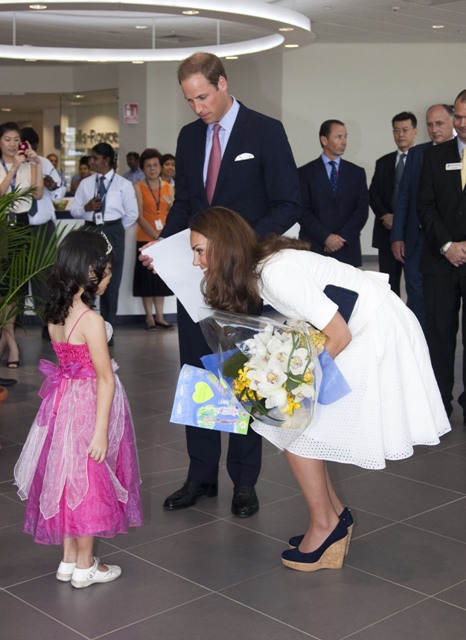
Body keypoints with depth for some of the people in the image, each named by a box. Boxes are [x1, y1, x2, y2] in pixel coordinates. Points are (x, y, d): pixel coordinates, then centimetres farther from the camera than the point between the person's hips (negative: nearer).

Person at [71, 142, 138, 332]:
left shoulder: (123, 184, 0)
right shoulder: (85, 183, 6)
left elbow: (132, 214, 3)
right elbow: (74, 211, 6)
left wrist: (115, 230, 3)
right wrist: (86, 208, -13)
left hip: (113, 233, -2)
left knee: (111, 281, 5)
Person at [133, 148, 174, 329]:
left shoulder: (168, 188, 7)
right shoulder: (138, 188, -3)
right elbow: (140, 217, -10)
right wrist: (156, 235, -18)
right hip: (145, 239, -3)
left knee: (161, 277, 8)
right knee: (147, 277, 1)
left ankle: (159, 317, 14)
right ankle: (149, 316, 8)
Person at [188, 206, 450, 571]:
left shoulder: (275, 272, -25)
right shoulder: (255, 270, 3)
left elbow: (339, 335, -23)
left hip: (379, 332, -9)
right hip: (362, 328, 9)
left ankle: (325, 524, 8)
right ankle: (335, 513, 19)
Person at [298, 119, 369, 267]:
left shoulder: (357, 172, 11)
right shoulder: (305, 172, 4)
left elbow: (362, 209, 5)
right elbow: (303, 211, -2)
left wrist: (343, 237, -9)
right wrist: (325, 237, -13)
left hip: (347, 250, 2)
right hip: (314, 249, -2)